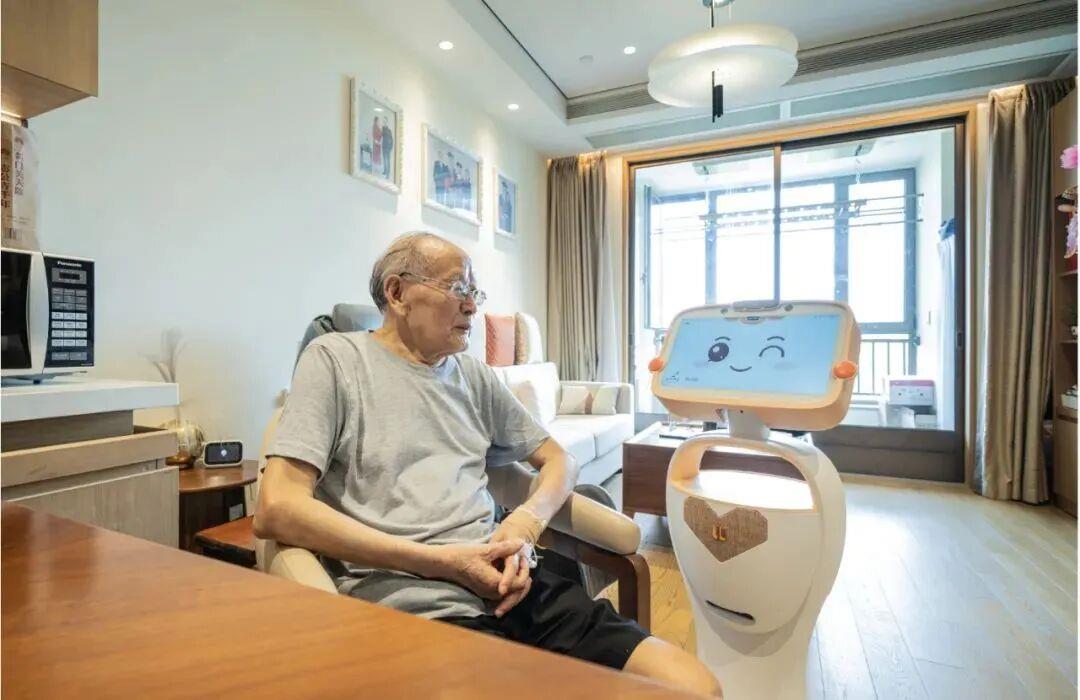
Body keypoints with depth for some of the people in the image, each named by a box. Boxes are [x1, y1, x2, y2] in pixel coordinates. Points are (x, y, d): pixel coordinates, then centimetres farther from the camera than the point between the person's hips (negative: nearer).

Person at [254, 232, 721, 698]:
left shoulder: (473, 375, 15)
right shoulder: (335, 359, 1)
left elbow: (557, 459, 20)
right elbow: (276, 509, -9)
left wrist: (524, 526, -3)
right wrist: (440, 562, -13)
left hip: (507, 585, 6)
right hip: (413, 605, -5)